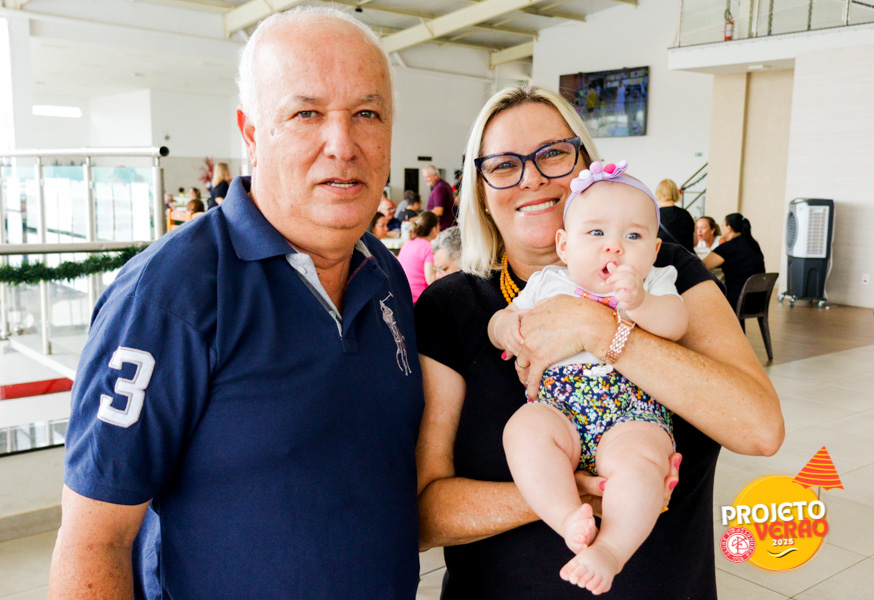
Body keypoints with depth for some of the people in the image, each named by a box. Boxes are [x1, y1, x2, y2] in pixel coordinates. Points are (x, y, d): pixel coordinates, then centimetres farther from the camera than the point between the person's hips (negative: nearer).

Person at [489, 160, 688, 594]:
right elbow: (501, 322, 22)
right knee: (525, 427, -31)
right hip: (557, 410, 2)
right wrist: (505, 324, -4)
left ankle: (612, 549, -26)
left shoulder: (655, 284, 15)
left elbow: (675, 323, -5)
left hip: (633, 413, -1)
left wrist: (639, 303, -26)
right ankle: (570, 520, -32)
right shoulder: (547, 283, 19)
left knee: (639, 457, -34)